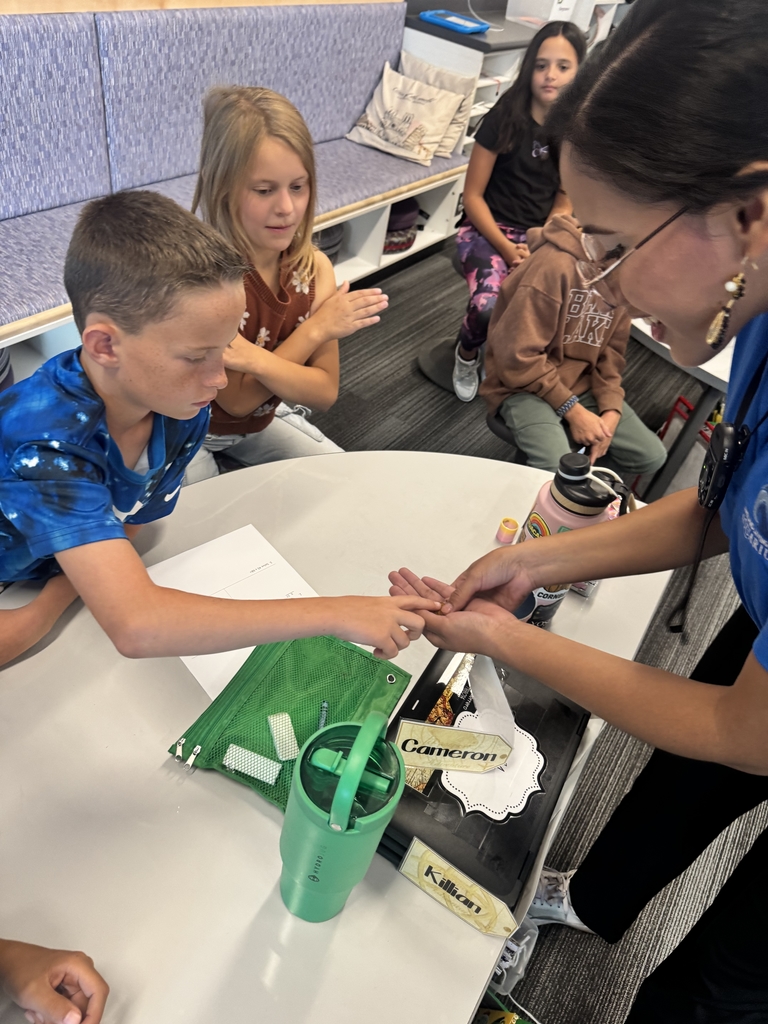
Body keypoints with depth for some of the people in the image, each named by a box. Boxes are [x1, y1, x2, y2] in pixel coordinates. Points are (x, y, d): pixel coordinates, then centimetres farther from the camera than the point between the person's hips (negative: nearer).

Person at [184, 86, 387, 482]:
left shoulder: (315, 267, -14)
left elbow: (325, 391, -17)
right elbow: (238, 399, -27)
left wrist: (257, 361, -36)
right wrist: (318, 329, -29)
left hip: (260, 419, 5)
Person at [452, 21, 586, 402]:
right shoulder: (505, 117, -8)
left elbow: (564, 204, 6)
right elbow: (472, 195, -7)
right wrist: (506, 249, -19)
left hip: (541, 235, 3)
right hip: (487, 228, -3)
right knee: (489, 305, -32)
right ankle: (466, 352, 5)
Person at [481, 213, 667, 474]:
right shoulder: (556, 264, -23)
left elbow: (611, 352, 5)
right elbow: (517, 356, -24)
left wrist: (611, 410, -11)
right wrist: (572, 410, -21)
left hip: (583, 386, 7)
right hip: (524, 387, -7)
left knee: (652, 456, 0)